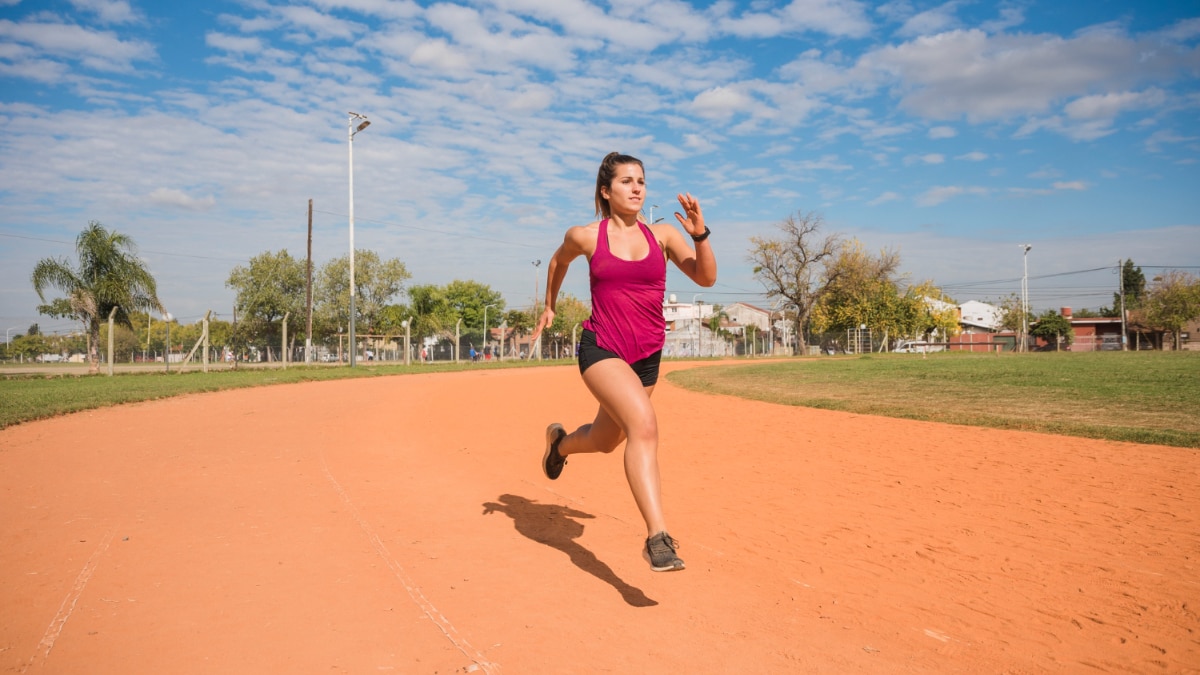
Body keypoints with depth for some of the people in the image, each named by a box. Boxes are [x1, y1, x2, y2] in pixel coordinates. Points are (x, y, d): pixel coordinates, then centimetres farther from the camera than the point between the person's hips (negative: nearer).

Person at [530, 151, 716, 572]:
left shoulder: (662, 235, 2)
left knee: (606, 440, 20)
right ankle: (657, 538, -27)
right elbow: (558, 261, 21)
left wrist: (700, 234, -21)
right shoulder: (586, 237, -1)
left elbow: (705, 277, -7)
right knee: (644, 425, -28)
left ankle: (560, 442, 55)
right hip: (601, 350, -4)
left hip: (646, 358, 4)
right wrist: (549, 306, 27)